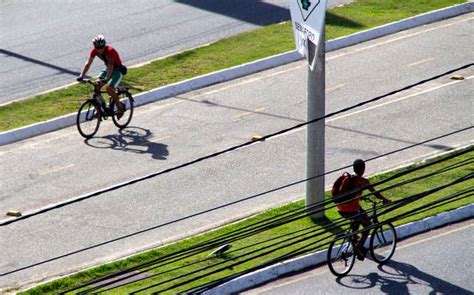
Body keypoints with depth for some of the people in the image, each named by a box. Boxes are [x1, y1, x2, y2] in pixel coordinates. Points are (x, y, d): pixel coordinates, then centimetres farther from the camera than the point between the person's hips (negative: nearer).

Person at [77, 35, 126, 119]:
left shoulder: (110, 51, -31)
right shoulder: (94, 51, -13)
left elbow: (111, 65, -40)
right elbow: (88, 63, -15)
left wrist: (106, 79, -52)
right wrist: (81, 76, -28)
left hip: (118, 69, -7)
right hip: (107, 68, 7)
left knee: (109, 88, -25)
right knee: (96, 86, -11)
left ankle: (120, 106, -4)